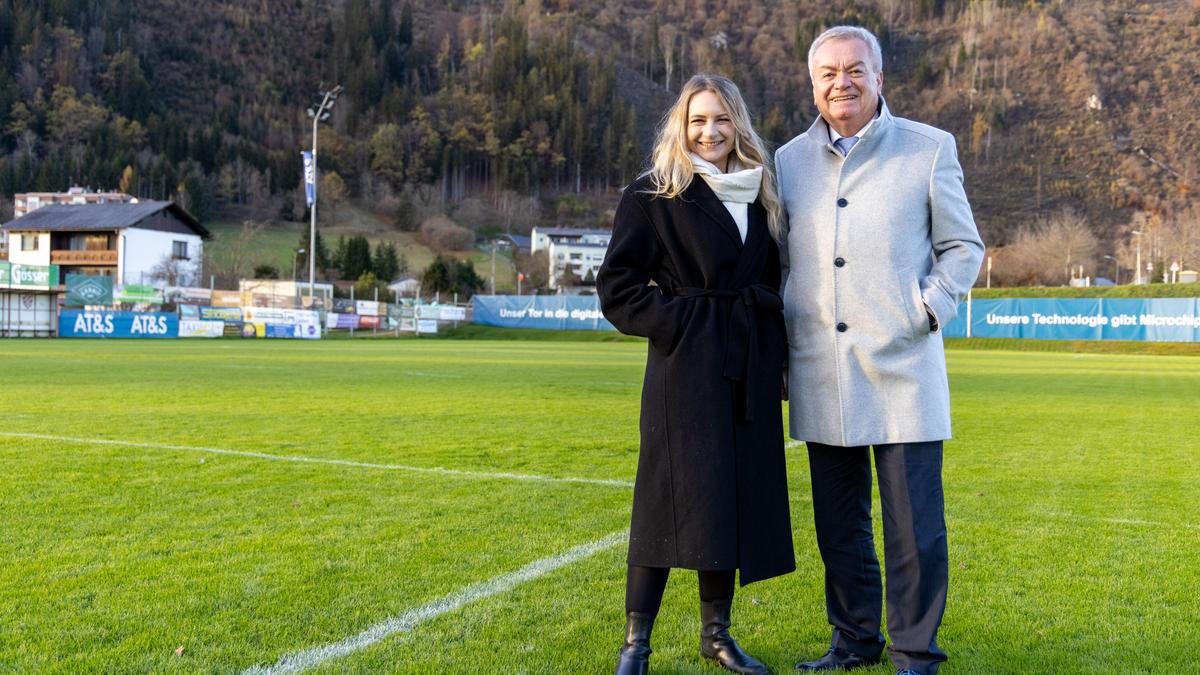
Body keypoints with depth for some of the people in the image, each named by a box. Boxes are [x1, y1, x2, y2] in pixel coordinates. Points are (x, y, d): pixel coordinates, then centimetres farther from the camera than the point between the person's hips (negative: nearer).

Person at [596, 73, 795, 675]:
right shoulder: (652, 196, -2)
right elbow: (617, 287, -5)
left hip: (748, 373, 6)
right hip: (685, 370, -5)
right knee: (673, 496, -5)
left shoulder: (760, 197, 14)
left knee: (735, 499, 10)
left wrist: (775, 352, 10)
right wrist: (677, 323, -12)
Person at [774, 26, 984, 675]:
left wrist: (927, 311, -8)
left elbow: (963, 247, 7)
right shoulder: (789, 160, 11)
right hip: (820, 375, 3)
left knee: (914, 529, 1)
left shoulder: (930, 149, 3)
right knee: (839, 525, 12)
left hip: (902, 371, -3)